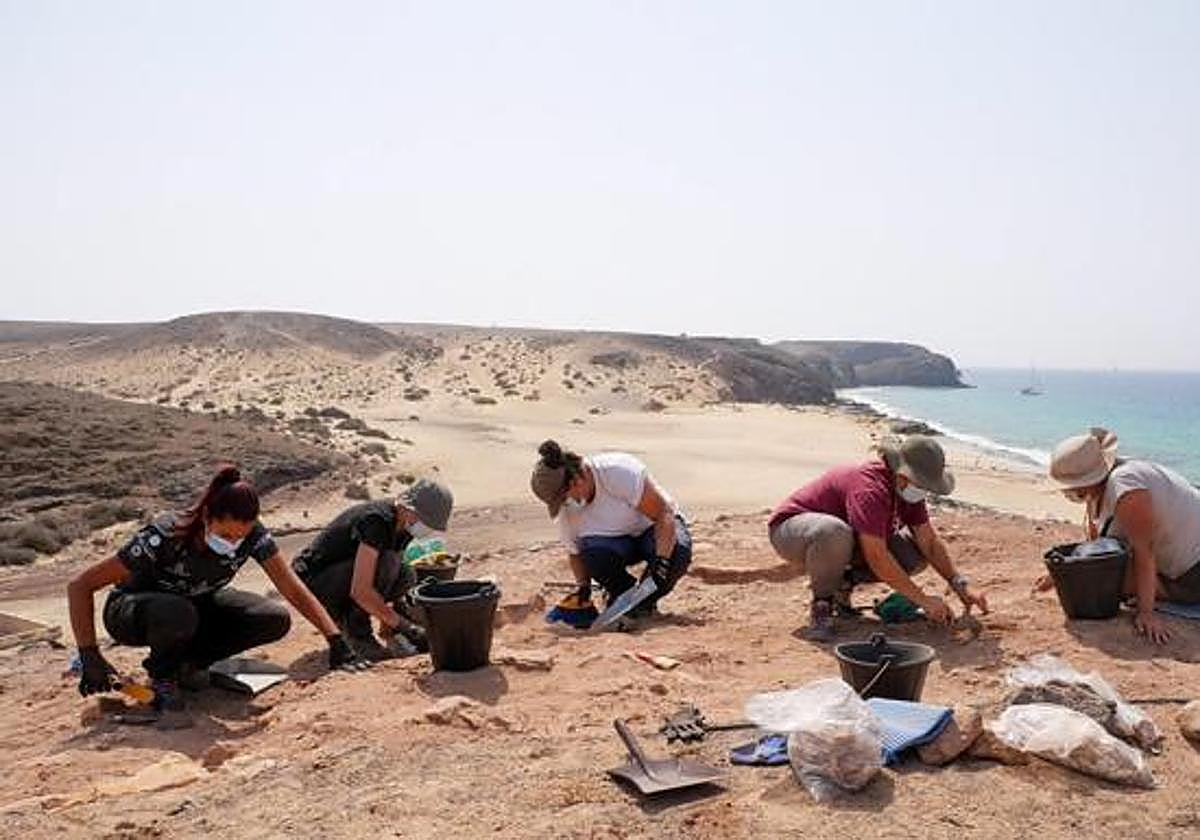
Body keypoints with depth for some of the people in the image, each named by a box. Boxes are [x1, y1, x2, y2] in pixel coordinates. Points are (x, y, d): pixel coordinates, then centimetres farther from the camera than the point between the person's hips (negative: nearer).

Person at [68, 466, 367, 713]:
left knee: (276, 620, -19)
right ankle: (161, 676, -7)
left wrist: (336, 641, -28)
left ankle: (185, 663, 2)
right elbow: (79, 585, -30)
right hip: (129, 612, -4)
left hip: (196, 604, 4)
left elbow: (294, 590, -20)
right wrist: (90, 658, -34)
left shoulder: (252, 535, -23)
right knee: (179, 615, -41)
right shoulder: (163, 538, -35)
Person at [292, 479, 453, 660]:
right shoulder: (377, 521, -28)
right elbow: (360, 591, -34)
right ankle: (357, 634, -14)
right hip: (313, 585, -9)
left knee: (405, 577, -4)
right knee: (385, 563, -27)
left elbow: (392, 577, 9)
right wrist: (401, 624, -27)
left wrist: (387, 625, 0)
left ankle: (344, 618, 7)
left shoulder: (402, 526, 1)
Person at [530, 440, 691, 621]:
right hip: (619, 542, 3)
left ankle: (645, 603, -6)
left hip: (657, 528, -3)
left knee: (677, 552, -37)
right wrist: (583, 586, -14)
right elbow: (575, 553, 2)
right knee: (591, 550, -32)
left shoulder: (620, 472, -31)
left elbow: (665, 512, -31)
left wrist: (661, 559, -40)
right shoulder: (565, 508, -13)